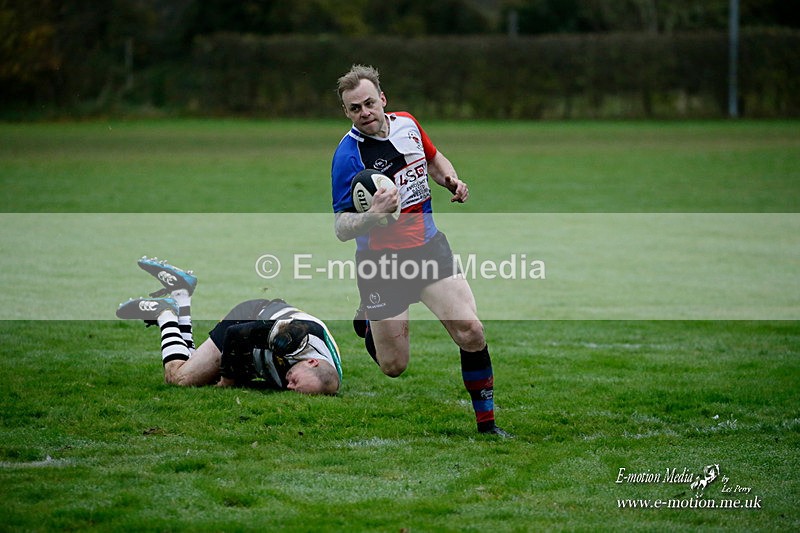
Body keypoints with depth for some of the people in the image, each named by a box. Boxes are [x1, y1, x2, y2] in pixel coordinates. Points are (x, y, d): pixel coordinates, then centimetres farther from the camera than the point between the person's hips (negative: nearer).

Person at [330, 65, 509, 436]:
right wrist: (372, 215, -38)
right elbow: (341, 228, -18)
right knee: (394, 367, 5)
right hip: (381, 263, -4)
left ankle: (486, 423, 0)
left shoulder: (407, 124, 1)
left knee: (470, 331, -14)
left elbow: (433, 159, 23)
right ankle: (366, 320, 40)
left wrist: (451, 180, 2)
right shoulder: (348, 155, -17)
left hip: (429, 247, 4)